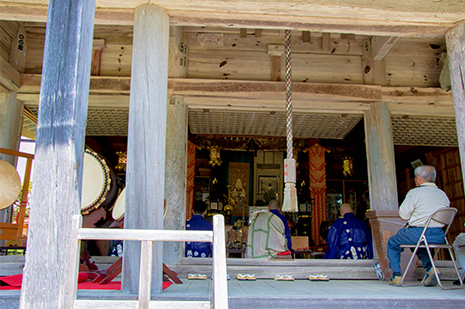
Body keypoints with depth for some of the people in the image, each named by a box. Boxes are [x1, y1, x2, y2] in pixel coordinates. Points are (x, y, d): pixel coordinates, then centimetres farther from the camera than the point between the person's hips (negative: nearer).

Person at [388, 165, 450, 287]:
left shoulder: (415, 193, -11)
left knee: (392, 243, 17)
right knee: (418, 243, 36)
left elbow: (404, 216, -8)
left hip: (417, 233, -6)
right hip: (439, 237, 6)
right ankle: (430, 267, 13)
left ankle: (396, 276, 13)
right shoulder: (443, 194, 9)